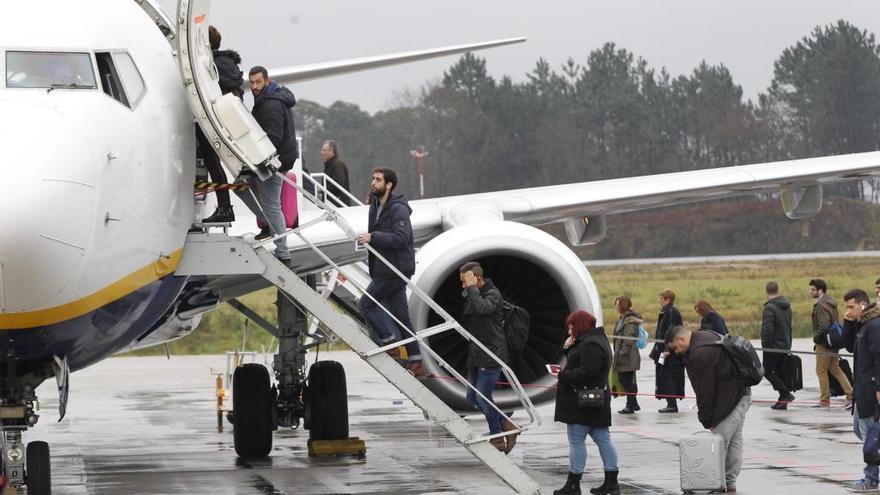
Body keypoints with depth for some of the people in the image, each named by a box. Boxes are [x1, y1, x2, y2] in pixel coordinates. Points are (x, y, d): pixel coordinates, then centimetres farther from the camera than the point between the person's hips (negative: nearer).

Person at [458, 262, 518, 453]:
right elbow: (466, 322, 21)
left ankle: (497, 437, 6)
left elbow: (483, 308, -34)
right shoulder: (471, 296, 13)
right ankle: (506, 425, 22)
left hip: (492, 354, -9)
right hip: (476, 355, 9)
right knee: (473, 397, 9)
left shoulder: (493, 294, -12)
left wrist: (472, 287, -23)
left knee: (483, 397, -9)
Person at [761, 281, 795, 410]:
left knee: (767, 372, 1)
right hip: (785, 345, 8)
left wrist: (765, 345, -12)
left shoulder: (770, 307, -18)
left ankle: (786, 394, -11)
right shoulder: (787, 306, 10)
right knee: (781, 373, 12)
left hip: (773, 346, -8)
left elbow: (767, 328, -24)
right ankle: (783, 401, 12)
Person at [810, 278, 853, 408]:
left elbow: (823, 325, -26)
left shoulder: (821, 305, -18)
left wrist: (816, 338, -11)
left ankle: (825, 401, 5)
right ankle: (850, 395, 8)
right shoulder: (831, 302, 13)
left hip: (824, 343, -10)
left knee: (821, 371, 0)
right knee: (835, 369, 14)